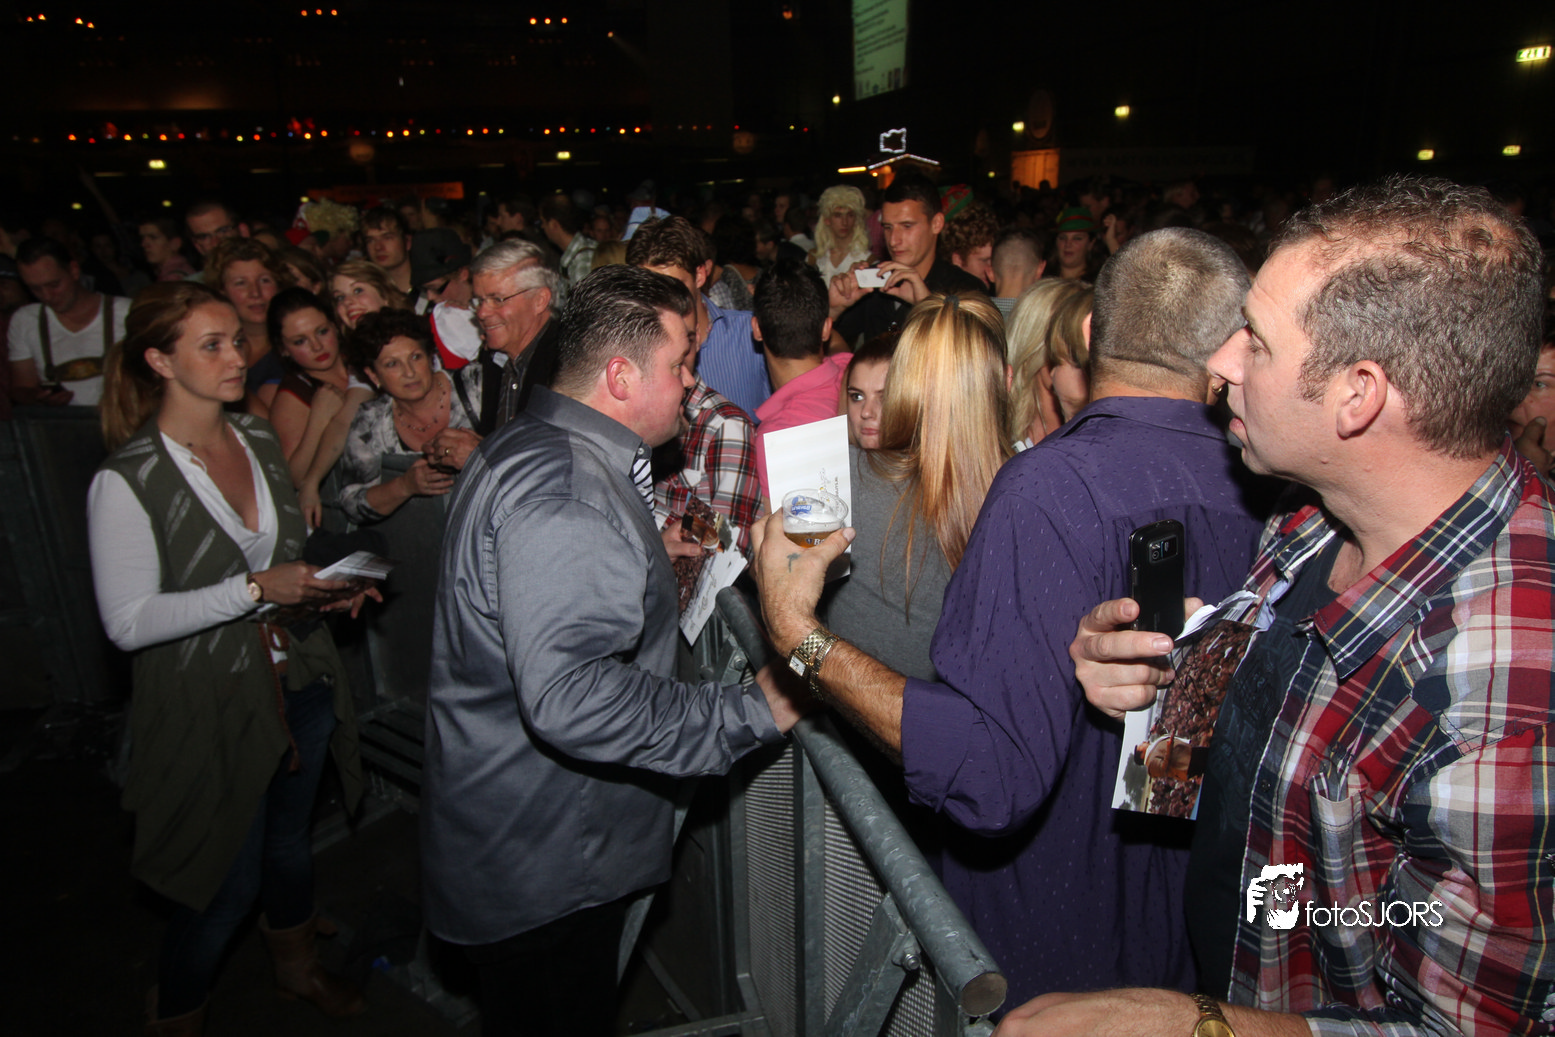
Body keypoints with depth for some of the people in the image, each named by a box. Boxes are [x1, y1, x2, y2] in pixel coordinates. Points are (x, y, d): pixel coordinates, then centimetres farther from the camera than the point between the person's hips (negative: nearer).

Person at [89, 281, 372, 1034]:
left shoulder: (259, 439, 2)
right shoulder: (127, 480, -18)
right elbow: (128, 622, -19)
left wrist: (324, 586, -4)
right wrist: (255, 590, -27)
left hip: (299, 682, 6)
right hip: (213, 706, -6)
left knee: (291, 839, 25)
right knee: (227, 886, 8)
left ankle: (297, 969, 50)